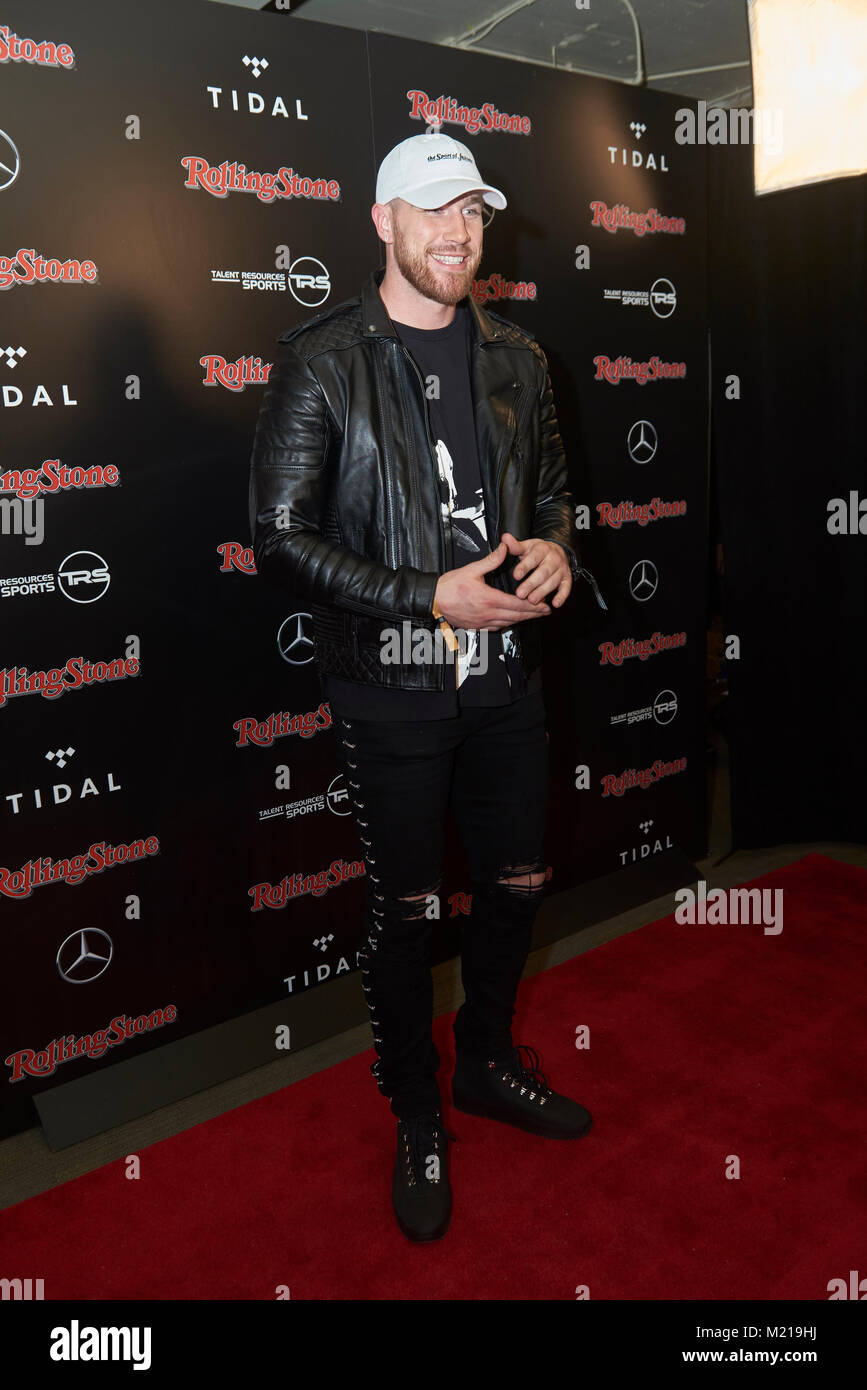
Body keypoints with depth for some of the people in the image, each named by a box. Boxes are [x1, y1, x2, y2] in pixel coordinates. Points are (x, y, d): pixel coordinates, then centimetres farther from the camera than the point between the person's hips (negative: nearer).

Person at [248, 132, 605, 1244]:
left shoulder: (515, 360, 8)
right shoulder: (322, 363, -8)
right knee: (404, 908, 8)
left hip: (506, 679, 5)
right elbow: (279, 539, -12)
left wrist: (556, 548, -6)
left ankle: (486, 1061, 44)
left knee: (516, 884, 17)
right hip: (391, 692, -5)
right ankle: (417, 1119, 32)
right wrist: (428, 597, -20)